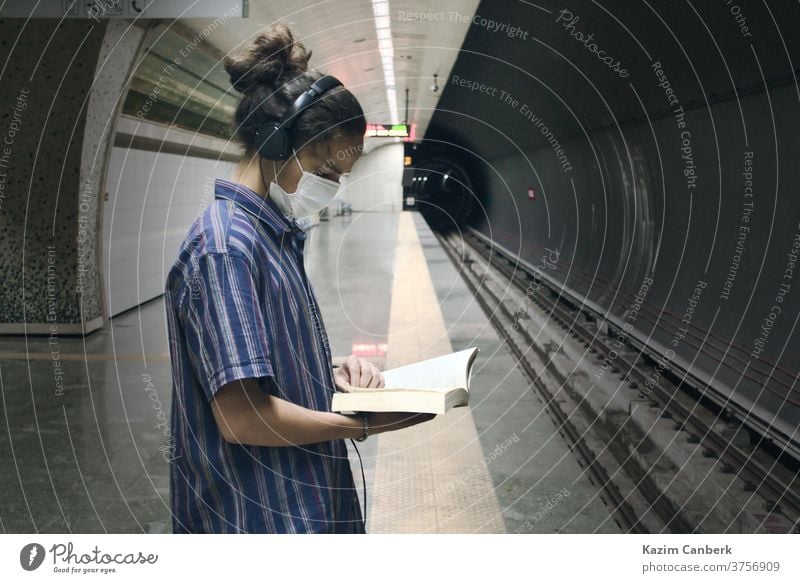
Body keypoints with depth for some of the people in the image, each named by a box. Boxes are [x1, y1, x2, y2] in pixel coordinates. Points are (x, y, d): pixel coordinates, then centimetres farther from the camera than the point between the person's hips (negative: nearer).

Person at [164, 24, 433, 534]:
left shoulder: (277, 234, 8)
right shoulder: (225, 247, -21)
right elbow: (242, 416, -25)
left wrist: (333, 373, -1)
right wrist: (362, 424, -15)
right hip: (257, 514, -9)